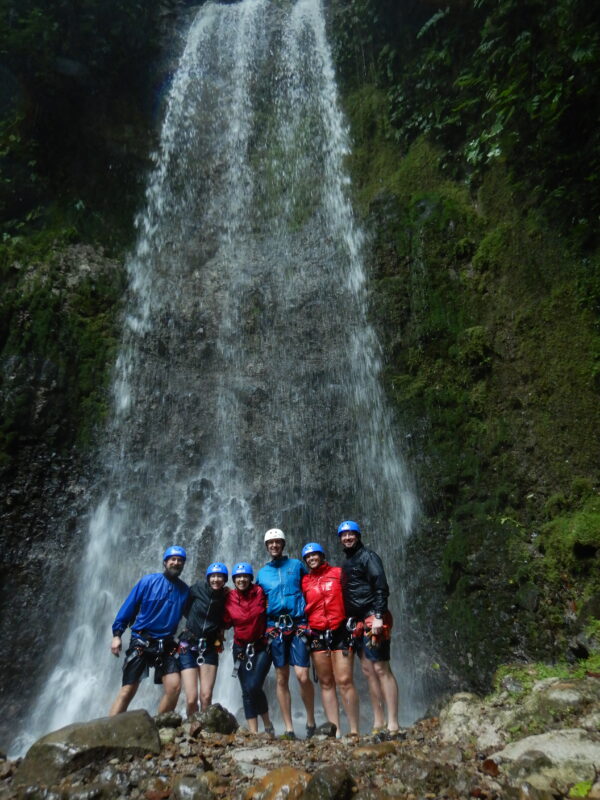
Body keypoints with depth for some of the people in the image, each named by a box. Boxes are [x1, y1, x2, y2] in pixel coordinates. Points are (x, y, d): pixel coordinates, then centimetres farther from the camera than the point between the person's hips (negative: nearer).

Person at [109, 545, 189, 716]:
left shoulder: (184, 590, 5)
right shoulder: (148, 581, -2)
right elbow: (128, 607, 0)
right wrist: (117, 634, -6)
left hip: (166, 646, 3)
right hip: (141, 641, -2)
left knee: (174, 686, -11)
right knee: (128, 691, -6)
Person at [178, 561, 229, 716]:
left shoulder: (225, 598, -2)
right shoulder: (197, 589, -7)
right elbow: (185, 610, 6)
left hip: (210, 648, 1)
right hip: (188, 646, -1)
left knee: (206, 697, -6)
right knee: (191, 699, -5)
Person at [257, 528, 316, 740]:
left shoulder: (297, 565, 5)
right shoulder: (262, 573, 11)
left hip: (298, 625, -2)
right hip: (275, 628, 3)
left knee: (302, 676, -11)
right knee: (282, 679, 6)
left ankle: (310, 720, 12)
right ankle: (289, 728, 17)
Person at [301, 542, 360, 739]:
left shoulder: (338, 573, 4)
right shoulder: (305, 581, 11)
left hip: (340, 631, -3)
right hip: (317, 635, 3)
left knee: (345, 681, -6)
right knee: (326, 684, 6)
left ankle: (354, 731, 2)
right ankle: (335, 730, 11)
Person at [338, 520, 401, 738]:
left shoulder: (368, 557, -5)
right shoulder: (346, 564, 19)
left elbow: (381, 588, -15)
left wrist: (379, 616, -23)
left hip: (372, 620, -8)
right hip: (357, 622, 8)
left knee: (381, 669, -8)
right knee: (368, 670, 9)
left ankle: (393, 724, -5)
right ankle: (378, 723, 15)